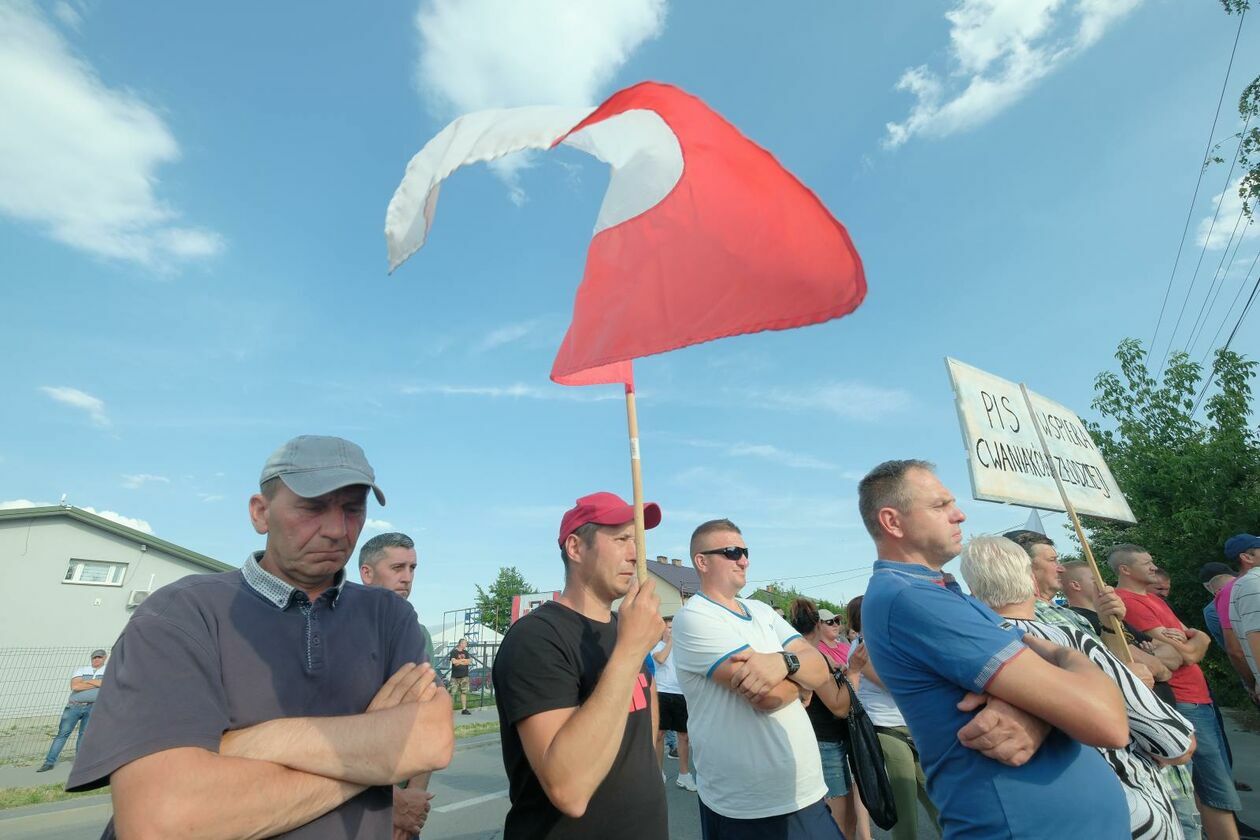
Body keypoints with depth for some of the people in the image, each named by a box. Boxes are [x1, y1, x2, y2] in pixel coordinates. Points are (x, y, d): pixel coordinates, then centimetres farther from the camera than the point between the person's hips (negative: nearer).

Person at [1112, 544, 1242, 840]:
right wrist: (1191, 641, 2)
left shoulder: (1152, 598, 16)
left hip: (1198, 697, 10)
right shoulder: (1128, 601, -18)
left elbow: (1202, 638, 12)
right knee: (1220, 791, -3)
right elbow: (1187, 654, -18)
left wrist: (1188, 640, -9)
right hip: (1183, 703, -10)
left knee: (1217, 785, 15)